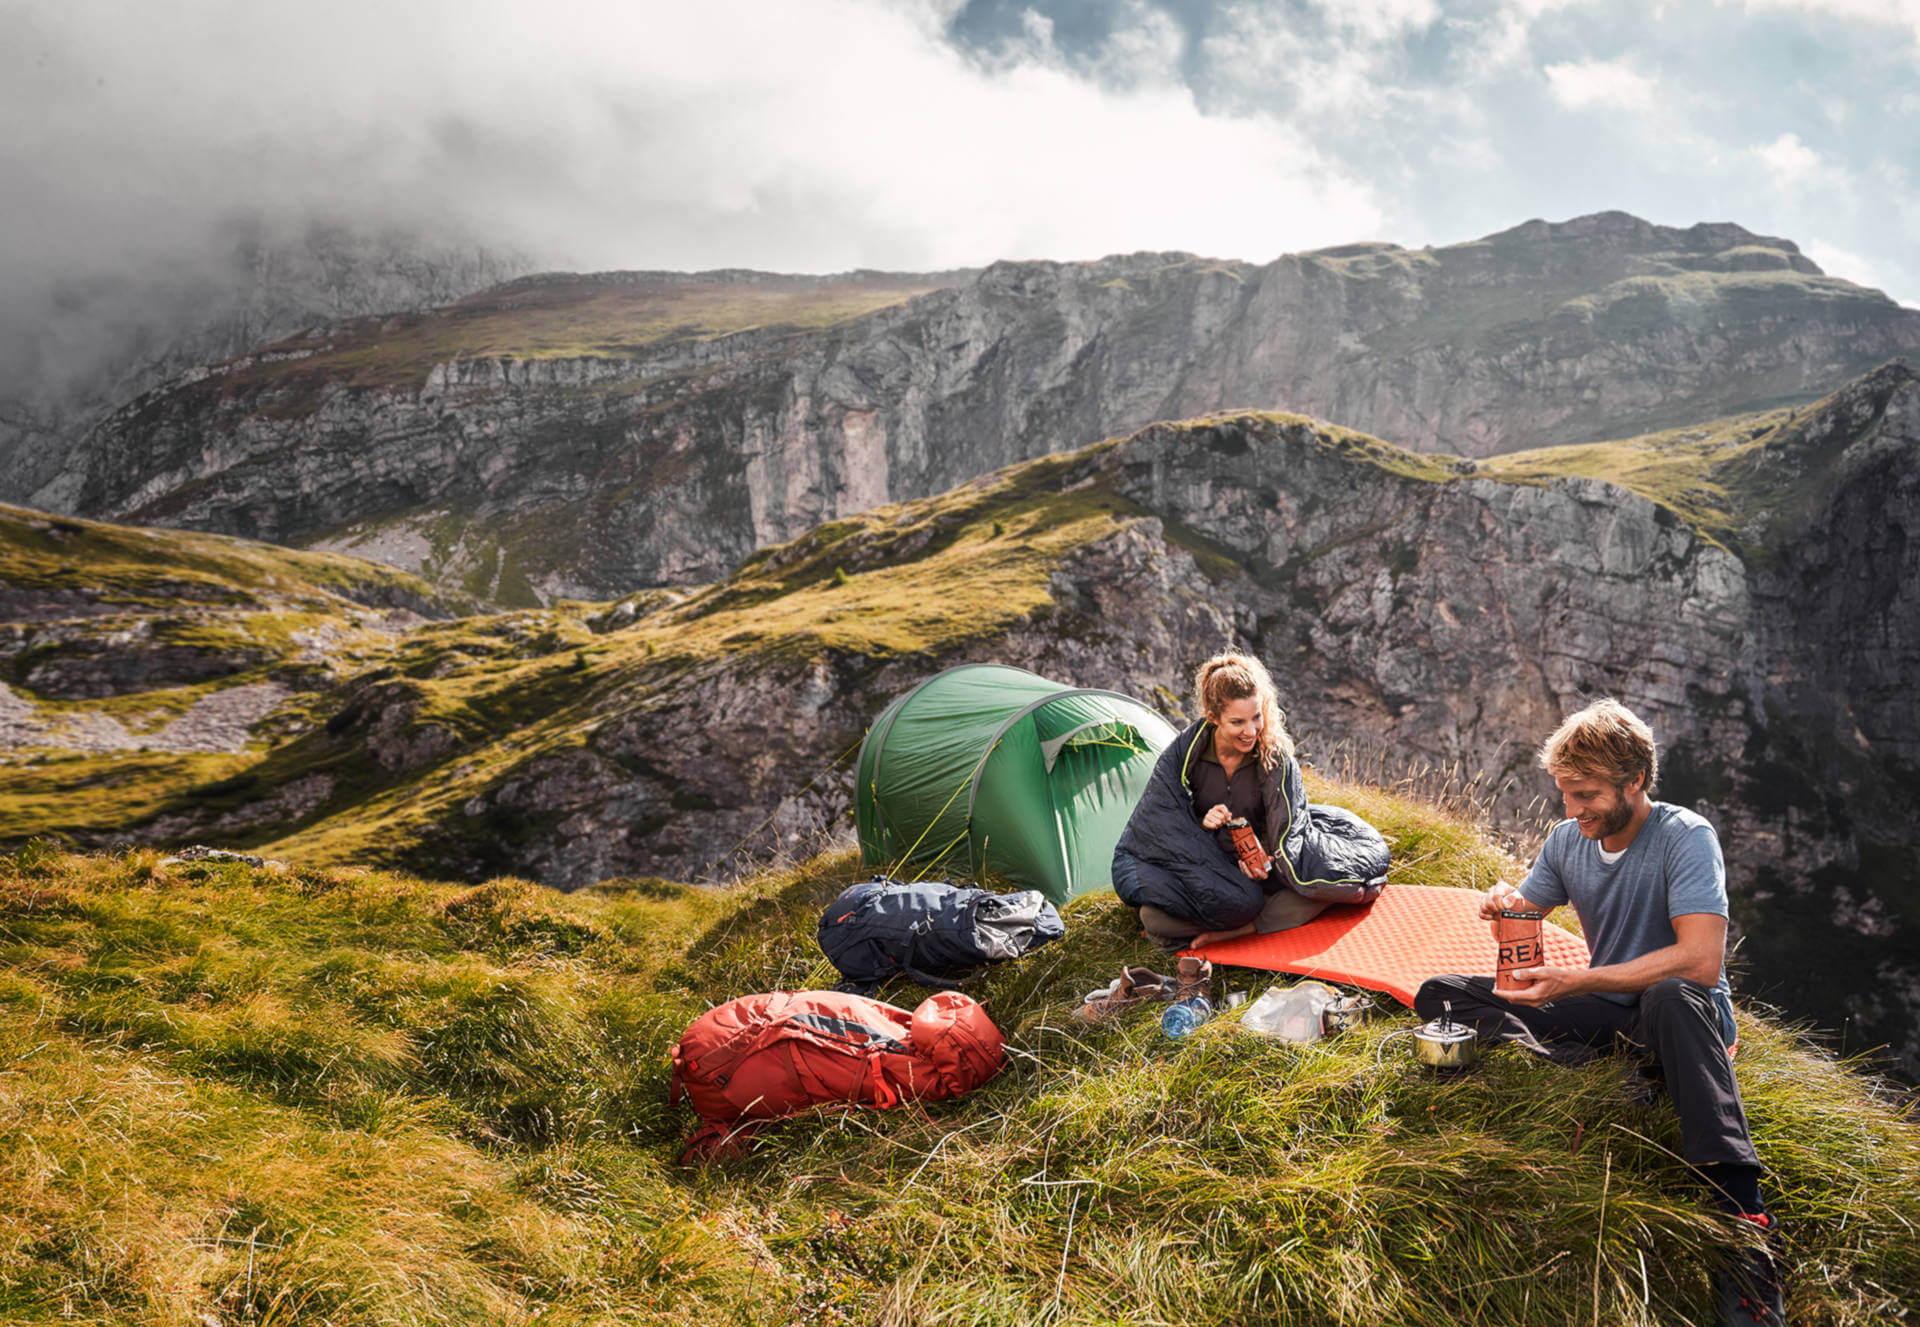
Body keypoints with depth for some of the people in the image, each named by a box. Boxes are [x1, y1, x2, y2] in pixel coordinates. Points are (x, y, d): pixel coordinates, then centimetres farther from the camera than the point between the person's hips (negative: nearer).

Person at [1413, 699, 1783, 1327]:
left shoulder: (1685, 836, -15)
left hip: (1682, 1012, -6)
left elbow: (1701, 962, -27)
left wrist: (1574, 983, -32)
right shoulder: (1568, 840, 3)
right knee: (1439, 996, -7)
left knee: (1672, 996, -44)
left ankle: (1742, 1218, -48)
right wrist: (1505, 902, -12)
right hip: (1605, 1010, 6)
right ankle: (1573, 1071, -31)